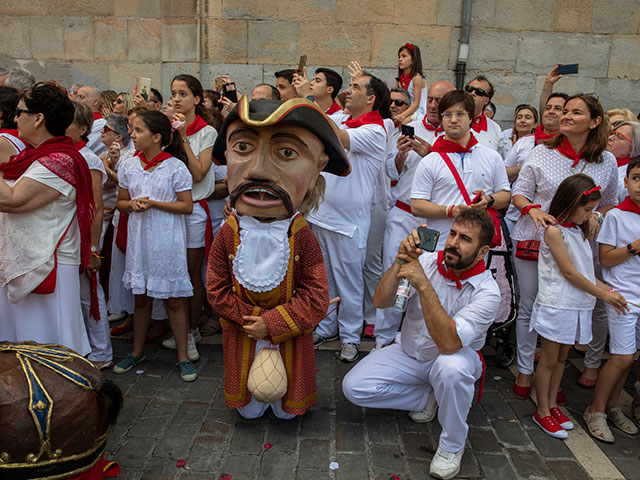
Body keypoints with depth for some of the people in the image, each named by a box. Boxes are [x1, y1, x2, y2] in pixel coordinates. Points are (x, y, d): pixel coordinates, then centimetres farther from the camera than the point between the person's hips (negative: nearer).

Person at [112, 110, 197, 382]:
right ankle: (137, 351, 31)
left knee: (174, 300, 2)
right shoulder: (129, 167, 6)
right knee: (141, 297, 15)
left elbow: (187, 206, -9)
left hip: (167, 240, -4)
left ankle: (183, 356, 14)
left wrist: (153, 203, -16)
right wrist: (133, 204, -9)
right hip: (139, 240, 4)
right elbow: (121, 203, 14)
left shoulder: (175, 167, -8)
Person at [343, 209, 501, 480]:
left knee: (451, 366, -39)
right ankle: (425, 397, 9)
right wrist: (401, 263, -31)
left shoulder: (487, 291, -22)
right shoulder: (426, 261, -13)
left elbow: (449, 343, -36)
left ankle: (452, 445, -10)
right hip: (408, 353, 3)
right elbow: (380, 302, -17)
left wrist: (423, 286, -41)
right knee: (353, 387, -14)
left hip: (453, 358, -3)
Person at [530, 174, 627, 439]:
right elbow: (569, 272, -15)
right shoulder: (554, 231, -14)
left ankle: (552, 404, 29)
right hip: (556, 305, -8)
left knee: (562, 358, 16)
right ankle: (542, 412, 15)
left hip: (577, 306, 8)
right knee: (549, 359, 3)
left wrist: (608, 289, 2)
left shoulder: (579, 231, 12)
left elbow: (586, 271, 15)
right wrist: (603, 294, -9)